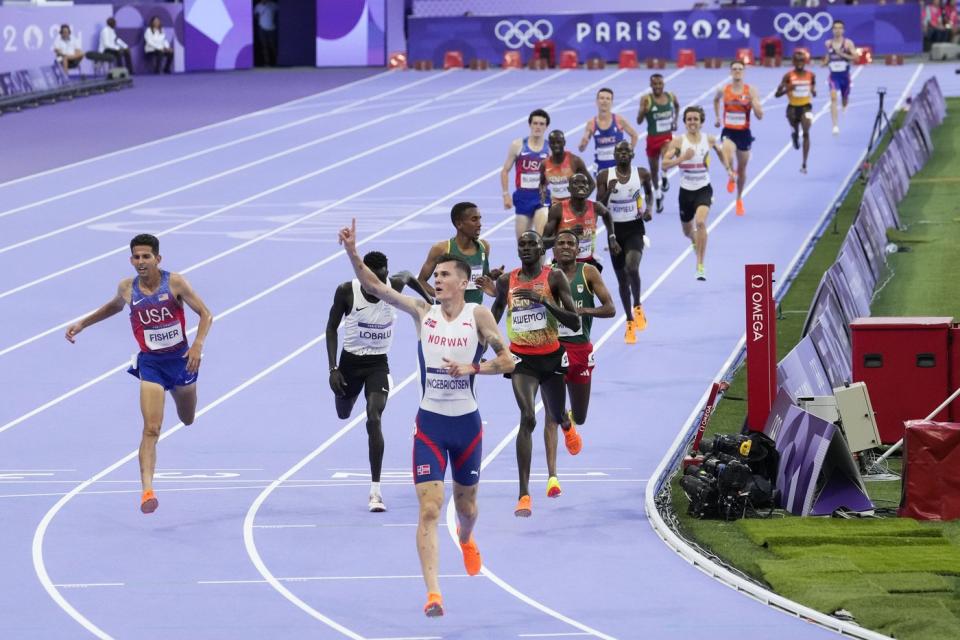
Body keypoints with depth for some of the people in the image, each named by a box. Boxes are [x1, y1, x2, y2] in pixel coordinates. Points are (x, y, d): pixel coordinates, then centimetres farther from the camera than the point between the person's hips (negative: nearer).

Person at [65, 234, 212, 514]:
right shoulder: (127, 288, -6)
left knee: (188, 420, 25)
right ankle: (147, 489, -24)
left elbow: (206, 314, -10)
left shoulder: (175, 283, -14)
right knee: (151, 430, -17)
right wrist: (82, 324, 17)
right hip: (150, 363, -1)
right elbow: (115, 306, 19)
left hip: (181, 358, 1)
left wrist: (198, 344, -25)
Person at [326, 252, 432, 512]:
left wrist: (428, 297, 21)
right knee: (343, 413, 24)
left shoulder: (393, 286, -15)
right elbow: (331, 328, -8)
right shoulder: (346, 292, -19)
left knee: (374, 420, -20)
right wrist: (333, 368, -14)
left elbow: (408, 276, 11)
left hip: (378, 364, -1)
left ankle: (375, 489, -18)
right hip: (350, 360, 1)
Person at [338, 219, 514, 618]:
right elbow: (373, 286, -8)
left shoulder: (478, 316, -5)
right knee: (429, 509, -12)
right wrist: (352, 252, -22)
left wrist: (472, 368, -21)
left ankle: (466, 540, 56)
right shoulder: (423, 313, -1)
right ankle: (433, 592, -16)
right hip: (430, 423, 0)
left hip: (467, 423, 0)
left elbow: (507, 361, -6)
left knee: (466, 503, 20)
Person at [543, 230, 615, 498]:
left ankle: (569, 420, 54)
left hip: (581, 349, 2)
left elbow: (610, 309, -2)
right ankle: (552, 476, -14)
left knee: (579, 417, 15)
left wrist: (585, 310, -20)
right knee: (552, 414, -12)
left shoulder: (588, 273, 0)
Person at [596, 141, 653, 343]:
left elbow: (649, 192, 17)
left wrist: (648, 208, -1)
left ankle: (637, 306, -1)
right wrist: (609, 190, -22)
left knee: (632, 268, -27)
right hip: (615, 230, 2)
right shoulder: (605, 176, -4)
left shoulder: (642, 174, -3)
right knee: (622, 279, 9)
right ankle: (630, 322, 23)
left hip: (635, 229, -2)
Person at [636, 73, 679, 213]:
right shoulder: (646, 99, -12)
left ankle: (664, 178, -5)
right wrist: (643, 111, -35)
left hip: (667, 136, 0)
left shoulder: (671, 96, -2)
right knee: (654, 169, 11)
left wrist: (675, 121, 11)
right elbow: (639, 121, -16)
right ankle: (658, 196, 32)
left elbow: (677, 106, 23)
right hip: (653, 137, 0)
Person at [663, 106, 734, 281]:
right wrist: (682, 158, -29)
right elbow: (665, 163, -16)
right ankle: (695, 241, 58)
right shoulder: (678, 142, -8)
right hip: (686, 190, 1)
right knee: (687, 231, 17)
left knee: (700, 222, -27)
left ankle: (700, 266, -22)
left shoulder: (709, 140, -3)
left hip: (704, 189, -1)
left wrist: (729, 169, 12)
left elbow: (721, 152, 20)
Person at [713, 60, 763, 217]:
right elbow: (716, 100, 23)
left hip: (744, 133, 1)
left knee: (742, 168, 14)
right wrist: (717, 117, 15)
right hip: (728, 132, 0)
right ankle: (731, 178, 2)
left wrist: (753, 102, -25)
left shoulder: (751, 91, -7)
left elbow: (760, 116, -9)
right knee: (727, 156, -32)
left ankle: (739, 199, 35)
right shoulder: (724, 90, -2)